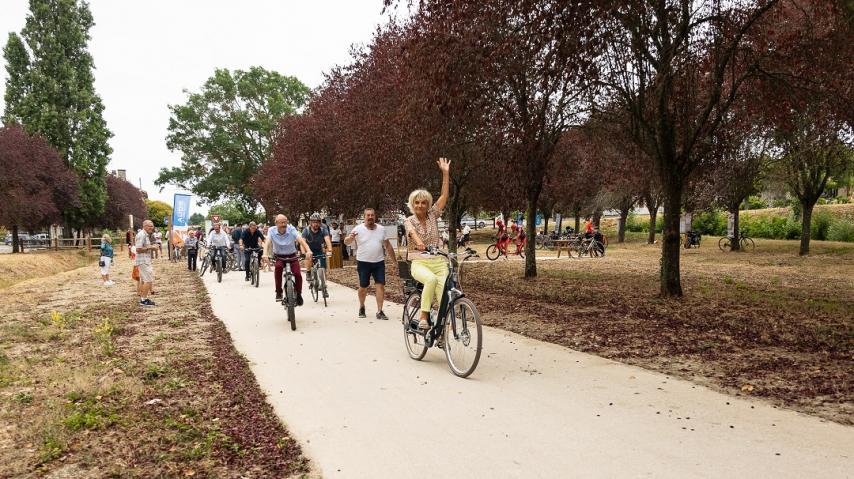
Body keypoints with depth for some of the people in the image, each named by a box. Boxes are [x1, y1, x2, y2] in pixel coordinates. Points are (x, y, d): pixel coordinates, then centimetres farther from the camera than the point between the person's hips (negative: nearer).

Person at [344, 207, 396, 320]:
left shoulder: (381, 229, 6)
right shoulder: (358, 229, -6)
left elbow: (388, 245, 13)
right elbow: (346, 243, -11)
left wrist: (394, 260, 12)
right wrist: (350, 238, -35)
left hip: (379, 262, 2)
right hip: (363, 263, -2)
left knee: (380, 285, -6)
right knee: (363, 287, 8)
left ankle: (379, 311, -2)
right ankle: (361, 308, 31)